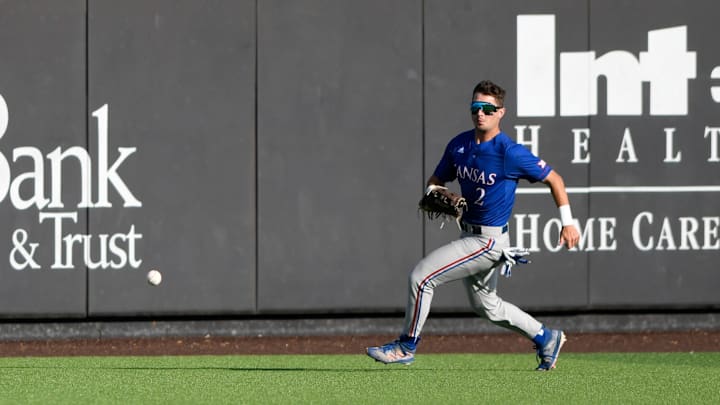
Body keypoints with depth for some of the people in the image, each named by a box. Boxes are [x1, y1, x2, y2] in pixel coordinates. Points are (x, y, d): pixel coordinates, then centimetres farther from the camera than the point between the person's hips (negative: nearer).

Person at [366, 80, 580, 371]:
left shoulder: (510, 153, -18)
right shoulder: (459, 145, 2)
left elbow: (553, 179, -10)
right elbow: (436, 180, 16)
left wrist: (567, 223, -12)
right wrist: (434, 194, -9)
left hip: (489, 241, -8)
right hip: (469, 235, 9)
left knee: (422, 276, -13)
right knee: (485, 305, 22)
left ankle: (406, 346, 1)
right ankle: (546, 339, 35)